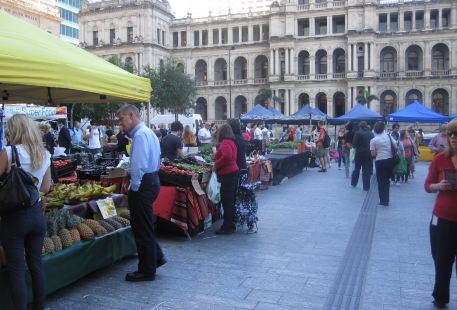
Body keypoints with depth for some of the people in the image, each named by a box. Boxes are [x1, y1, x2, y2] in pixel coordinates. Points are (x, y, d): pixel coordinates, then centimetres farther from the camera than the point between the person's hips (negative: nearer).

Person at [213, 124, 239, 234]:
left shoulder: (225, 143, -15)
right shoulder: (231, 142, 15)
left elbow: (227, 156, -30)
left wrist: (216, 166, -18)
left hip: (227, 174, -10)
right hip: (233, 172, 10)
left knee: (226, 201, -5)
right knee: (230, 201, 16)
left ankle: (227, 227, 1)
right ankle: (231, 225, 25)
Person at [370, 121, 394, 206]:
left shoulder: (373, 140, -8)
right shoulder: (388, 136, 1)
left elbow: (373, 154, -8)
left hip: (380, 161, -4)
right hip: (390, 160, 4)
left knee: (381, 181, 10)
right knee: (386, 180, 16)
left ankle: (383, 201, 13)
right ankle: (386, 200, 22)